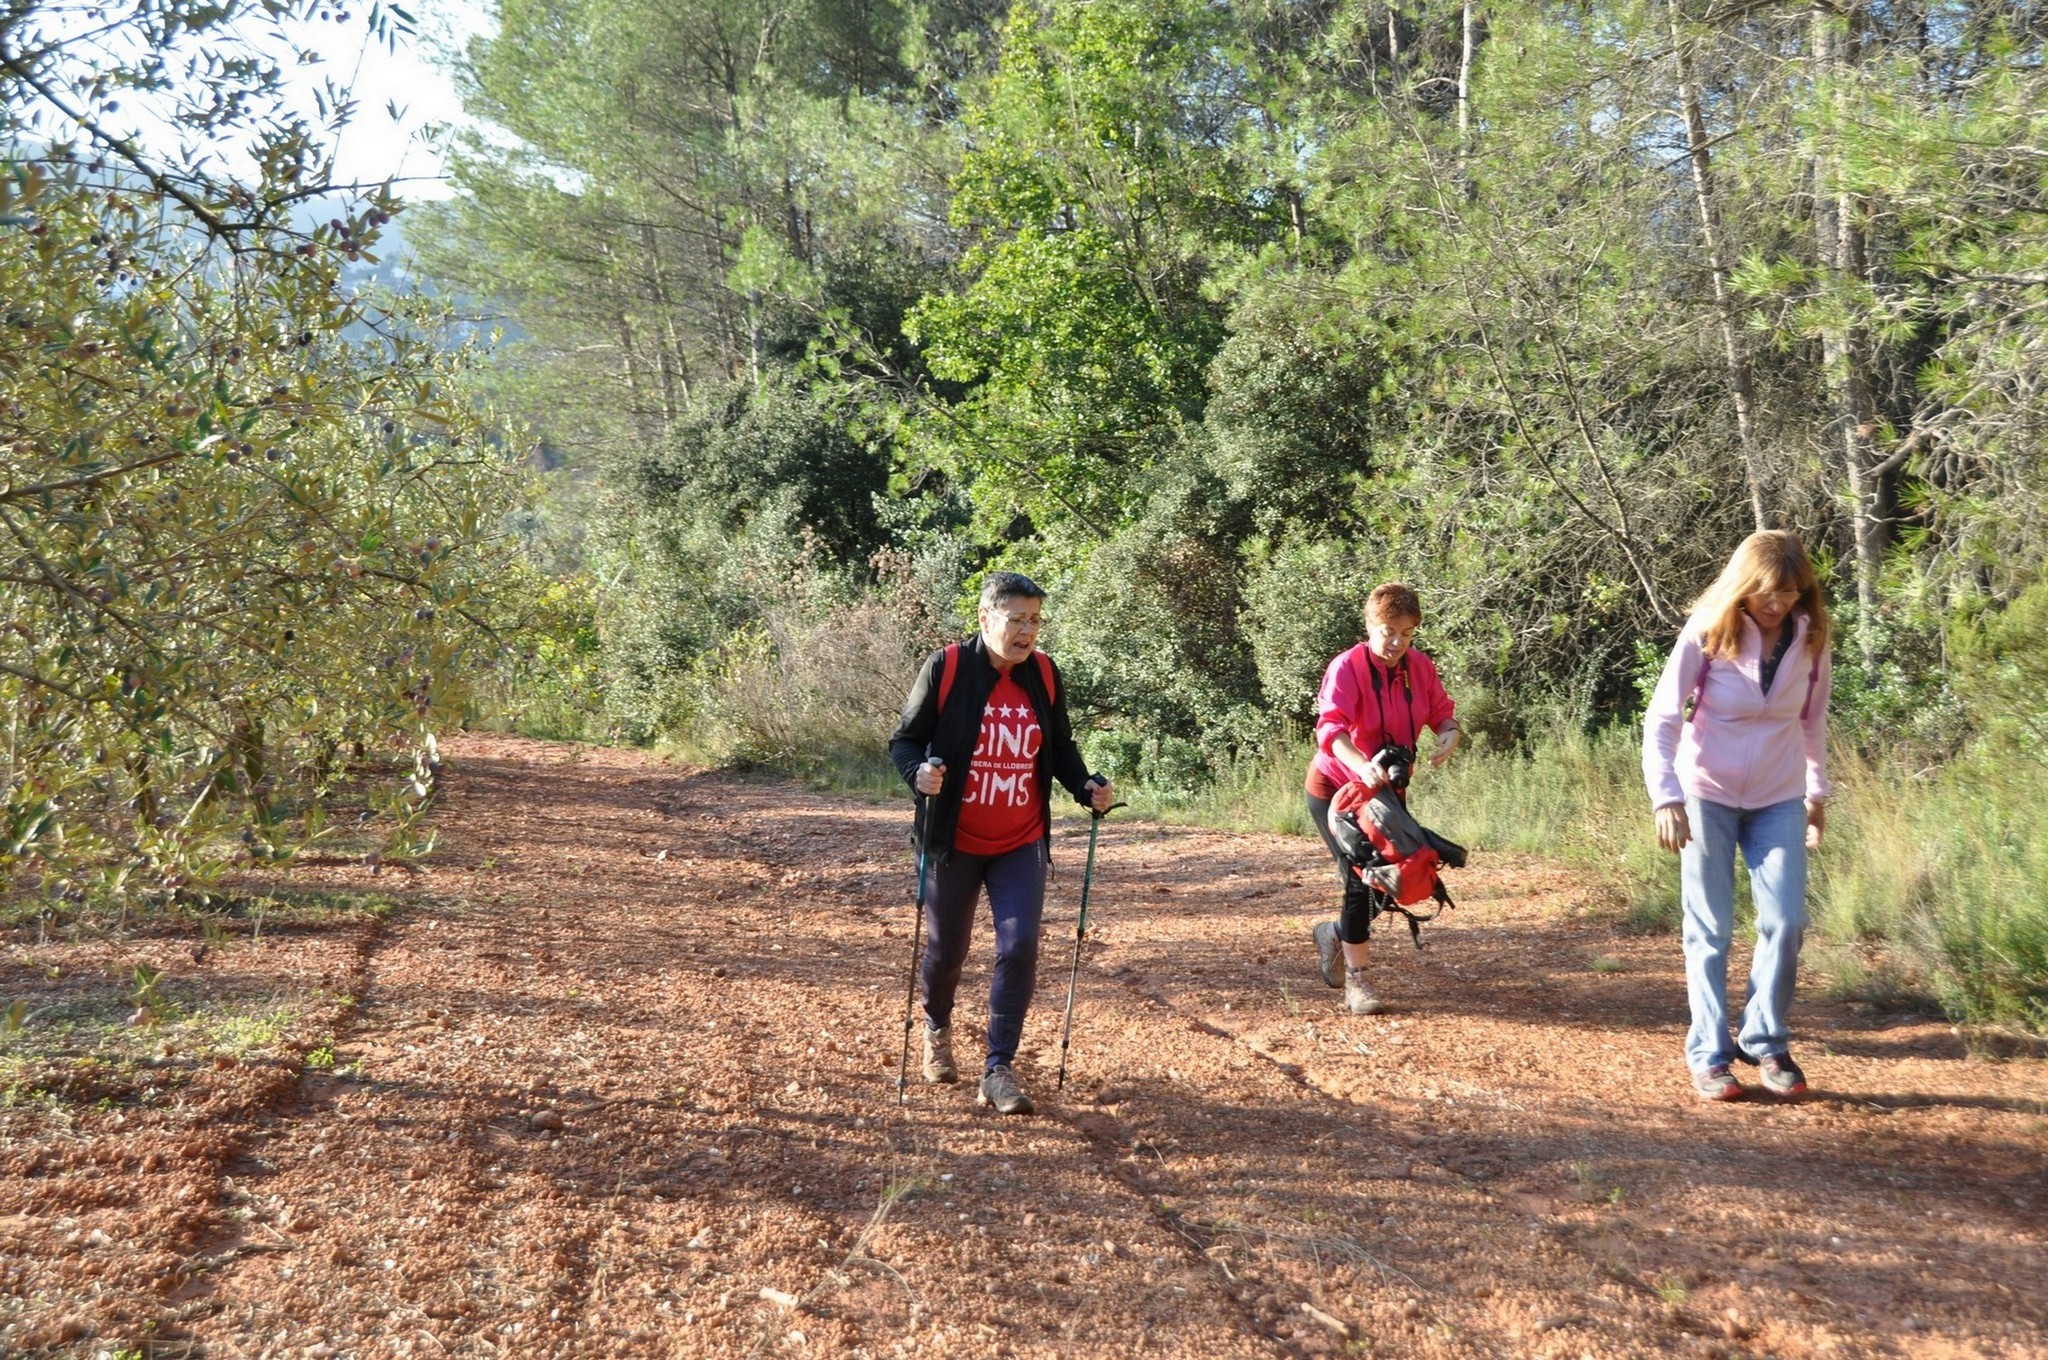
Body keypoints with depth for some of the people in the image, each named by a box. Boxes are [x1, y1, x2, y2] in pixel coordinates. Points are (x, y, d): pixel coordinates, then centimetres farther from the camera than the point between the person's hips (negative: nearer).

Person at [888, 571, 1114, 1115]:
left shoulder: (1044, 674, 0)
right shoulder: (946, 668, -12)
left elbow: (1060, 747, 11)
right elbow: (905, 740, -7)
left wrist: (1086, 786, -7)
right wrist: (919, 770, -29)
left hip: (1021, 845, 2)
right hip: (955, 843, -2)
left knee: (1020, 949, -9)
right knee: (947, 950, 12)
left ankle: (999, 1070, 2)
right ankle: (937, 1030, 44)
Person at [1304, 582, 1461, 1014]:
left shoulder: (1420, 666, -4)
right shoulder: (1346, 667, -22)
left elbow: (1442, 711, 4)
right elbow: (1330, 729, -34)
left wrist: (1449, 735, -21)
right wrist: (1364, 767, -52)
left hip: (1388, 789, 6)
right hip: (1336, 789, -6)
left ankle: (1336, 933, 35)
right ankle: (1355, 981, 2)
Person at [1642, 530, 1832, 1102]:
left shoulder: (1809, 639, -4)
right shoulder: (1707, 634, -15)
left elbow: (1814, 718, 10)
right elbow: (1662, 719, -17)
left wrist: (1818, 790, 15)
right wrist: (1666, 797, -26)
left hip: (1779, 800, 3)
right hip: (1708, 797, -3)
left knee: (1785, 922, -3)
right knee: (1710, 931, 2)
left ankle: (1766, 1042, 15)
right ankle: (1709, 1055, 12)